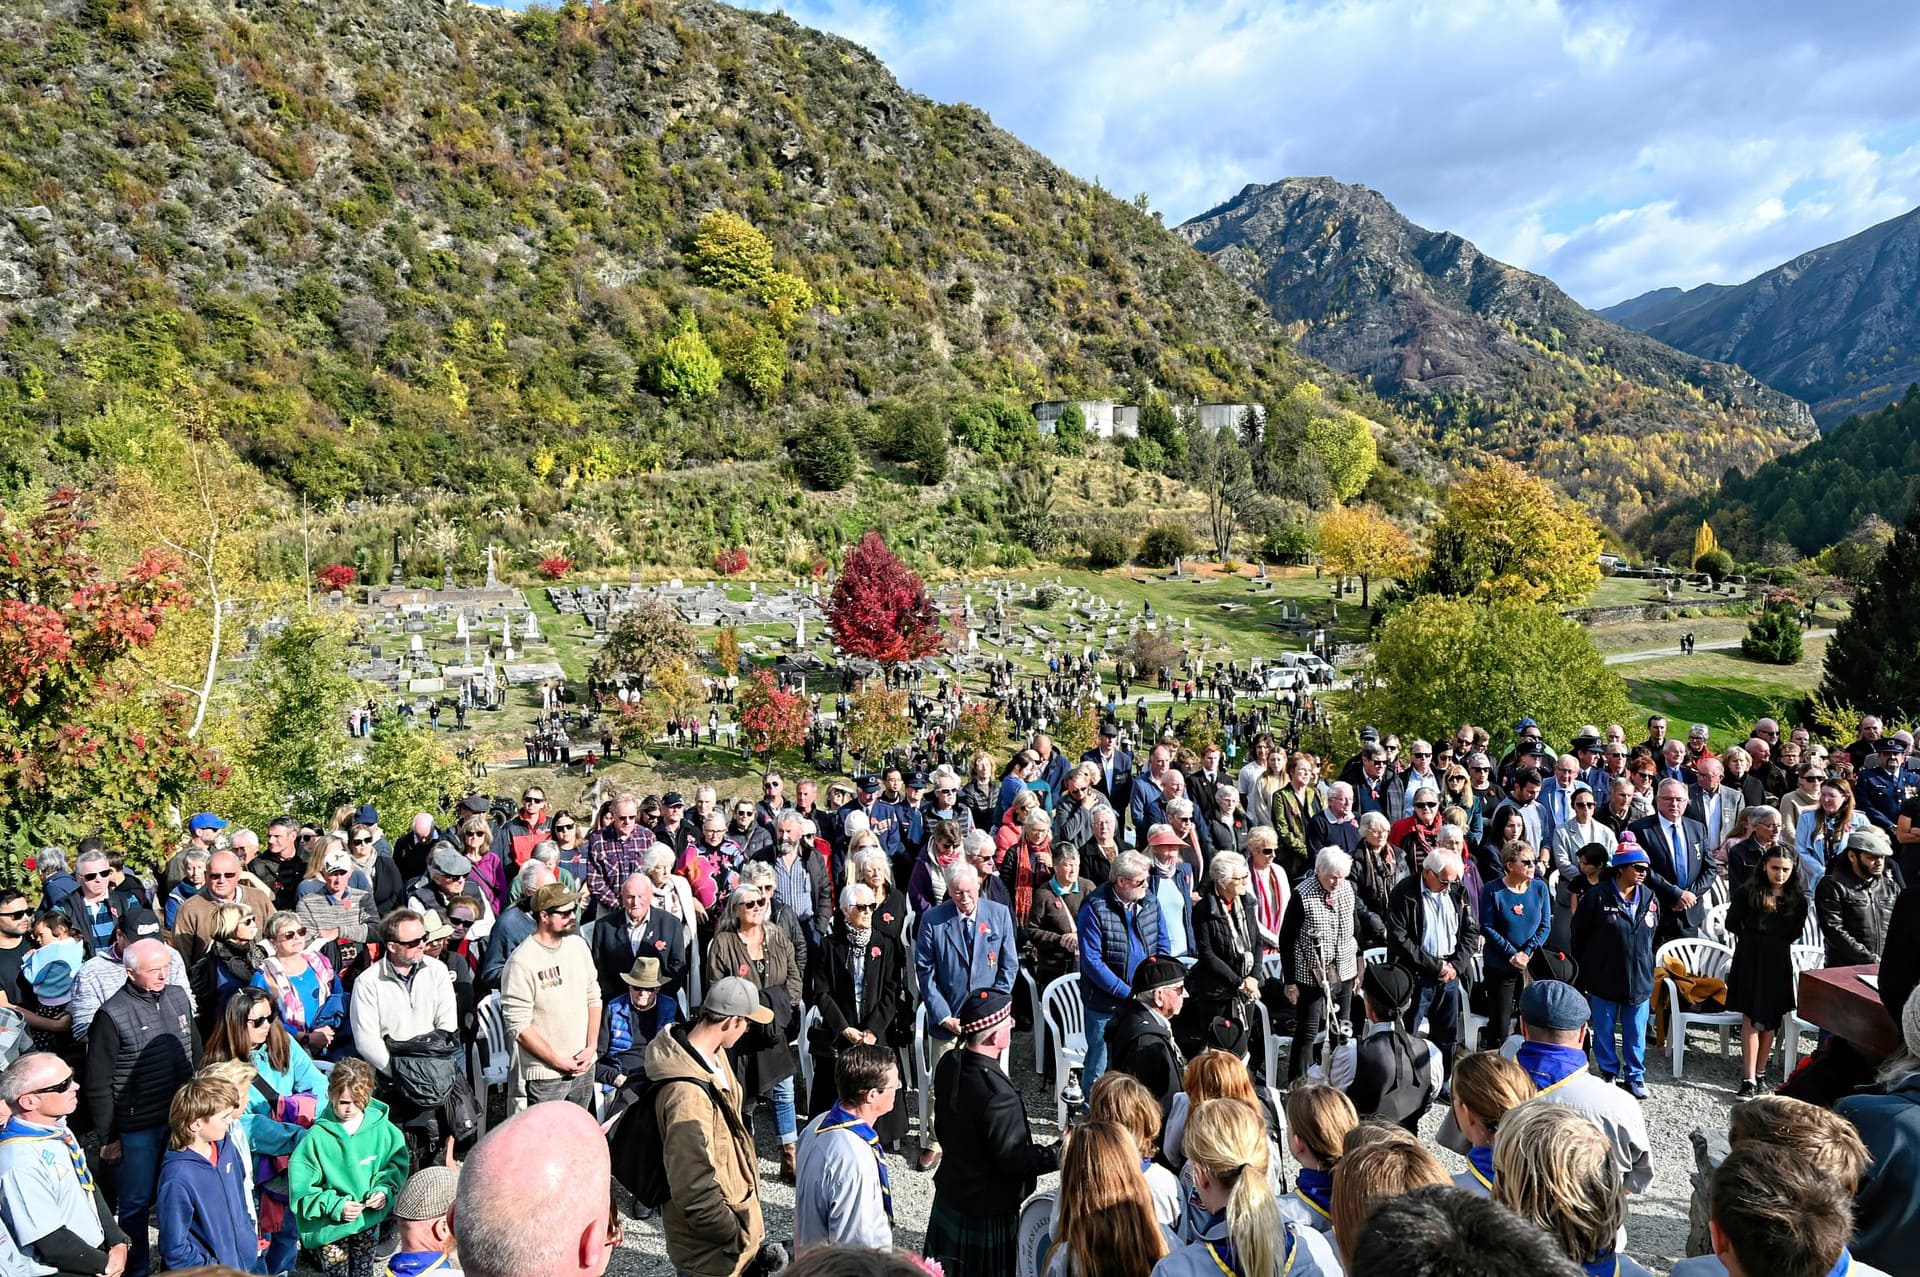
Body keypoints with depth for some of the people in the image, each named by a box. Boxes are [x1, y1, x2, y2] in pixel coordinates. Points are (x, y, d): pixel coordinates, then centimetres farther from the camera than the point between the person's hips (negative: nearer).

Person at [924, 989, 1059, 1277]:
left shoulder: (949, 1064, -7)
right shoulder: (998, 1093, -32)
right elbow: (1013, 1159, -23)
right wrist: (1058, 1154, -16)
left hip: (949, 1196, 7)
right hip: (987, 1211, -7)